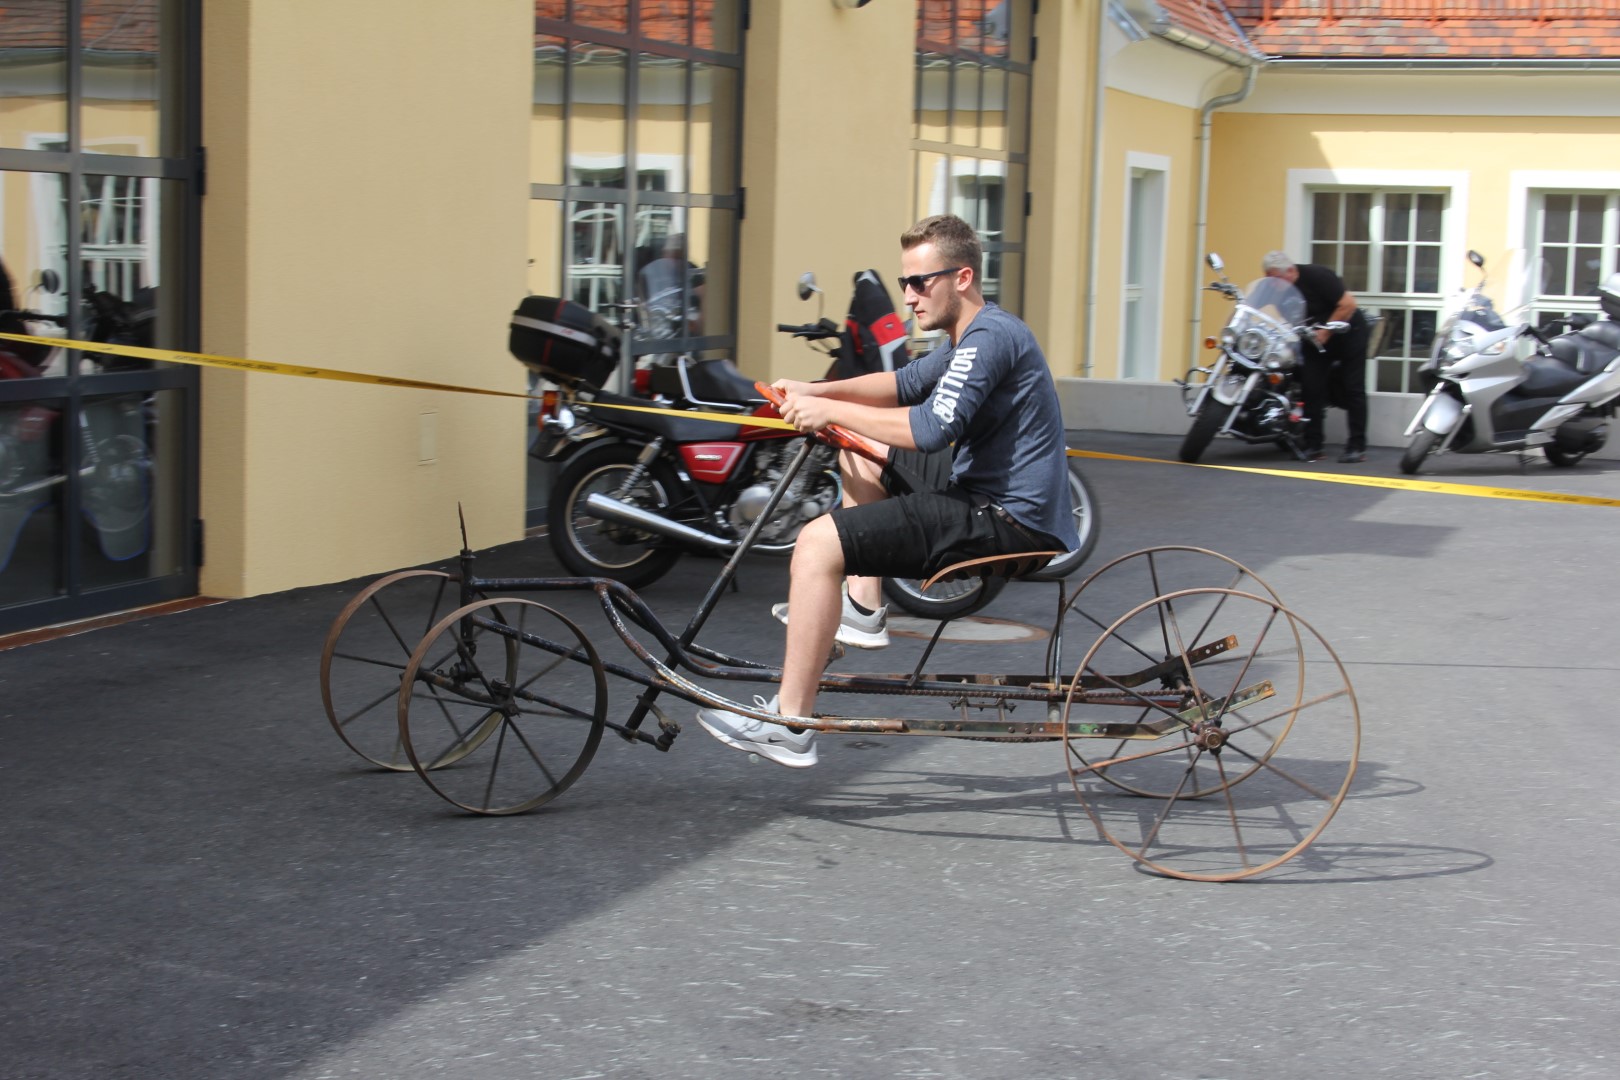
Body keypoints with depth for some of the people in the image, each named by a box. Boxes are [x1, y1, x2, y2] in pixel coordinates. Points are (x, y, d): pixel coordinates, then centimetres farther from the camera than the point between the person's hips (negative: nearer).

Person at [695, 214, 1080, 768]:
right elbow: (905, 383, 25)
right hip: (989, 500, 11)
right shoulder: (970, 337, 16)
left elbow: (931, 429, -27)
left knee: (818, 542, -19)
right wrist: (815, 391, 10)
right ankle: (861, 605, 19)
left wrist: (829, 411, -19)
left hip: (1009, 524, -11)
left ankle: (788, 724, -15)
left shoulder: (989, 336, -16)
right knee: (857, 453, 24)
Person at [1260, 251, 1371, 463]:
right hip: (1316, 338, 6)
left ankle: (1357, 447, -2)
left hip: (1348, 332, -6)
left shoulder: (1316, 276, -25)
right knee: (1312, 386, -6)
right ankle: (1312, 446, -3)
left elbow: (1349, 305, -25)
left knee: (1353, 389, -4)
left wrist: (1325, 332, -24)